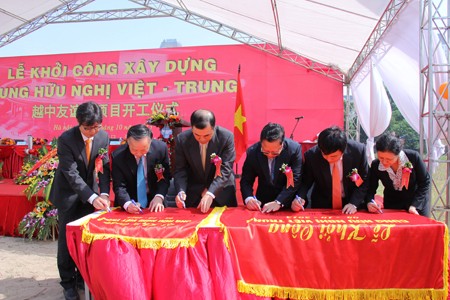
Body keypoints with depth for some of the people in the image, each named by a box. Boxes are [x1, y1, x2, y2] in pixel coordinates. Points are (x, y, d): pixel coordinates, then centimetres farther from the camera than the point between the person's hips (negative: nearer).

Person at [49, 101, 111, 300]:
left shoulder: (103, 137, -10)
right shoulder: (65, 139, -22)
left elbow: (104, 168, -7)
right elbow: (71, 174, -25)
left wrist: (104, 193, -19)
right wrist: (92, 197, -33)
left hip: (91, 192, 3)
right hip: (68, 194, -3)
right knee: (67, 239, 4)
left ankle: (83, 277, 26)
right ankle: (68, 283, 20)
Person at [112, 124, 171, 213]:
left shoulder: (161, 148, -12)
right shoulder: (117, 156, -14)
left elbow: (165, 176, -2)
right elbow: (119, 186, -11)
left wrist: (159, 197, -17)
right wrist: (127, 204, -29)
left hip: (153, 202, 0)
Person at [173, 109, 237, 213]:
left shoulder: (226, 137, -19)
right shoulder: (182, 139, -13)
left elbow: (225, 170, -22)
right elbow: (180, 170, -8)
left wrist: (210, 193, -34)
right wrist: (181, 191, -26)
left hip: (221, 193, -1)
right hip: (193, 193, 1)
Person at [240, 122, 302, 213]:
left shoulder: (294, 149, -16)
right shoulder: (253, 152, -11)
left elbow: (295, 180, -17)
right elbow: (246, 180, -4)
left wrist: (278, 202, -29)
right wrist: (248, 198, -23)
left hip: (288, 201, -1)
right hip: (263, 201, 1)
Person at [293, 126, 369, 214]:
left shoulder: (358, 150, -15)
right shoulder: (311, 155, -16)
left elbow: (365, 180, -3)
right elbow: (305, 182, -5)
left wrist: (354, 203, -15)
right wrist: (299, 198, -24)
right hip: (321, 207, -1)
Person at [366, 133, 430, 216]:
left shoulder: (413, 157, -24)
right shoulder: (375, 165, -20)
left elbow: (425, 182, -12)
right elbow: (370, 189, -10)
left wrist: (414, 205, -19)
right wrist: (369, 202, -32)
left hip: (418, 201, -1)